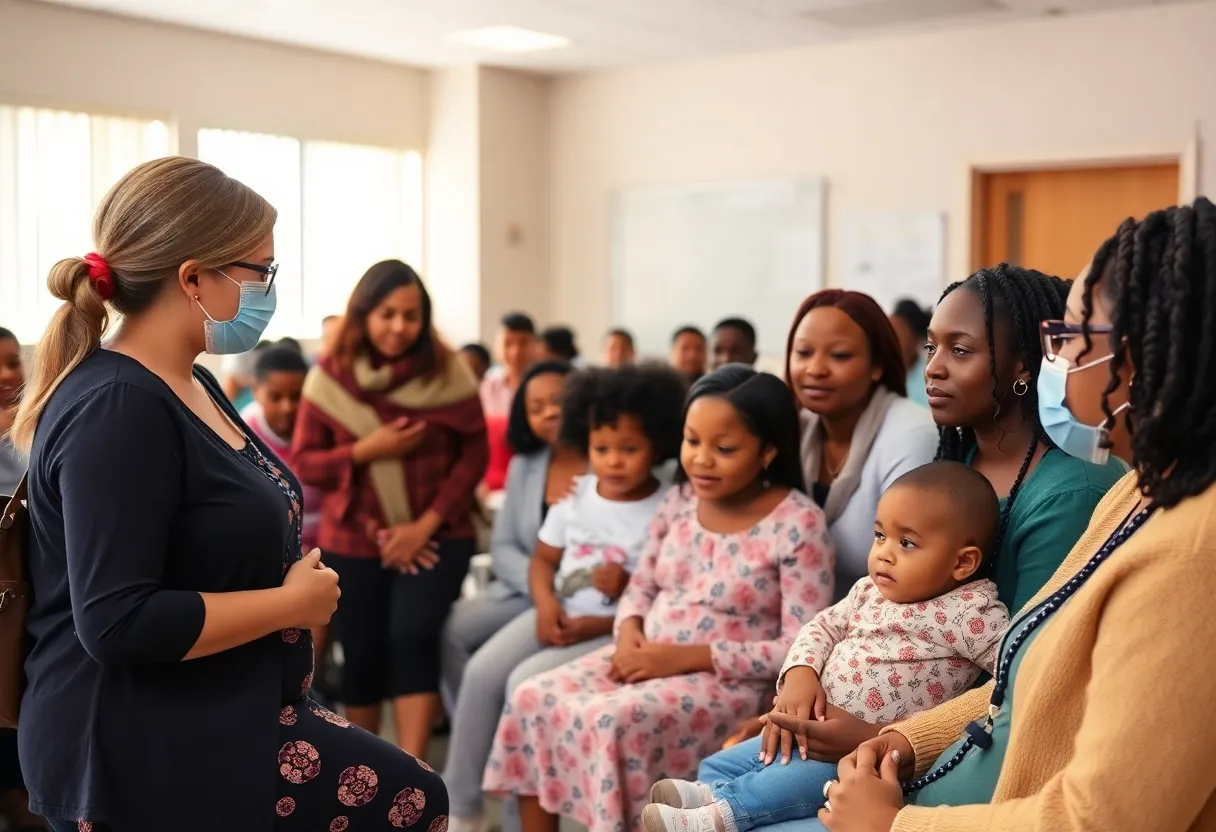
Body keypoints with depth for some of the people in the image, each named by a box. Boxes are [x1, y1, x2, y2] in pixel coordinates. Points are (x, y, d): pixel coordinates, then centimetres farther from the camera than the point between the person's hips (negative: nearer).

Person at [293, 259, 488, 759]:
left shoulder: (449, 371, -5)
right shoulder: (329, 378, -4)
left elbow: (474, 454, -4)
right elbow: (304, 464, -1)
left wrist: (427, 523, -13)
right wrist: (366, 450, -19)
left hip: (436, 537, -1)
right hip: (354, 541, 1)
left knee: (413, 634, -20)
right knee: (362, 653, 7)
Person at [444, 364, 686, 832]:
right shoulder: (577, 494, 5)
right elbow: (543, 559, 10)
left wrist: (628, 592, -24)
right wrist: (546, 604, -8)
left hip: (614, 632, -6)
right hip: (559, 615, 6)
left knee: (527, 682, -25)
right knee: (482, 671, -13)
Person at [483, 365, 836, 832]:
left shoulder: (797, 523, -14)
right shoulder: (680, 499, 5)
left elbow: (802, 648, -16)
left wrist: (685, 656, -20)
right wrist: (630, 632, -9)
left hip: (725, 682, -6)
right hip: (646, 659, 7)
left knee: (611, 721, -30)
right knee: (533, 700, -11)